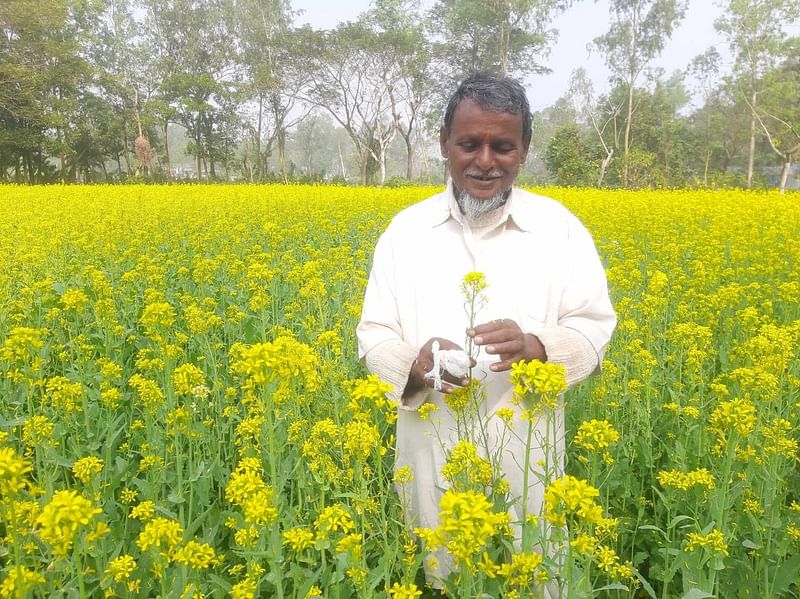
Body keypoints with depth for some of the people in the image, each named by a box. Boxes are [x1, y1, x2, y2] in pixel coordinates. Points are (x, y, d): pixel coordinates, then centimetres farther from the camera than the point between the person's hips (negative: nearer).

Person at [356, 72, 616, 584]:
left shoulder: (559, 227, -3)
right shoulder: (406, 230, -1)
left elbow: (594, 331, -3)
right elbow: (374, 337, 0)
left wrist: (535, 346, -24)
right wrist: (415, 363, -22)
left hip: (526, 450, -1)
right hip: (433, 453, 1)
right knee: (441, 572, 16)